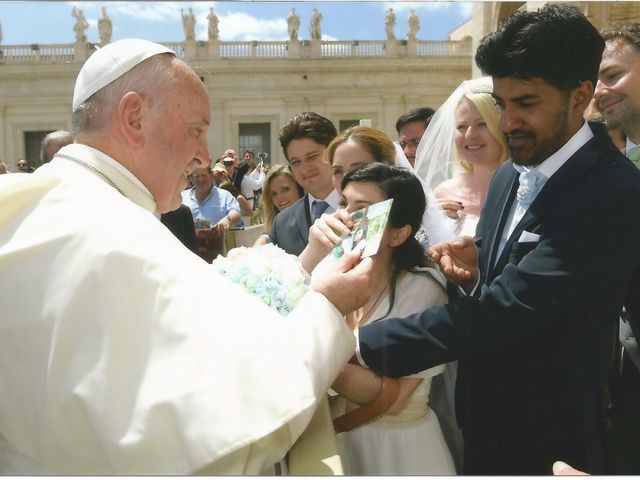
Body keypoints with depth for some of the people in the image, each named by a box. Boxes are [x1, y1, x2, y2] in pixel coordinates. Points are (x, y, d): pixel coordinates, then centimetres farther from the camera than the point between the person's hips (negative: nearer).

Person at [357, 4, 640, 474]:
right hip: (482, 419, 6)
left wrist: (363, 344, -27)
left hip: (548, 438, -6)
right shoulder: (507, 176, 2)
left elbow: (510, 307, -29)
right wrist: (471, 278, -15)